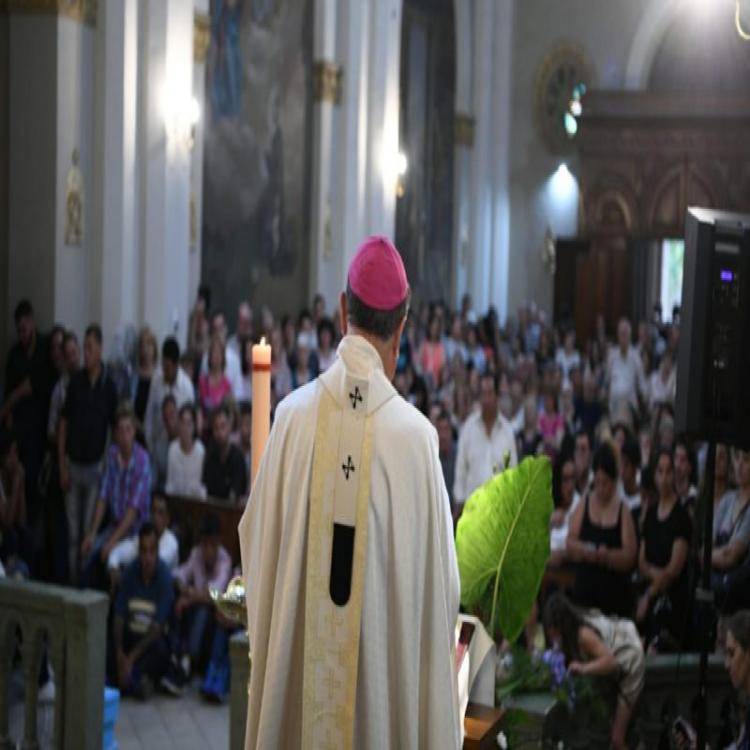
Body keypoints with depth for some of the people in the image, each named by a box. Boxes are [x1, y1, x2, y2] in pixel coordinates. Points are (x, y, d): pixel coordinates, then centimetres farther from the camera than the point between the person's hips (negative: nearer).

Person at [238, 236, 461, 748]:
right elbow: (438, 580, -6)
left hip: (296, 664, 2)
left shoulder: (293, 415, -9)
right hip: (386, 668, -2)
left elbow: (258, 543, 3)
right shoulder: (416, 435, -14)